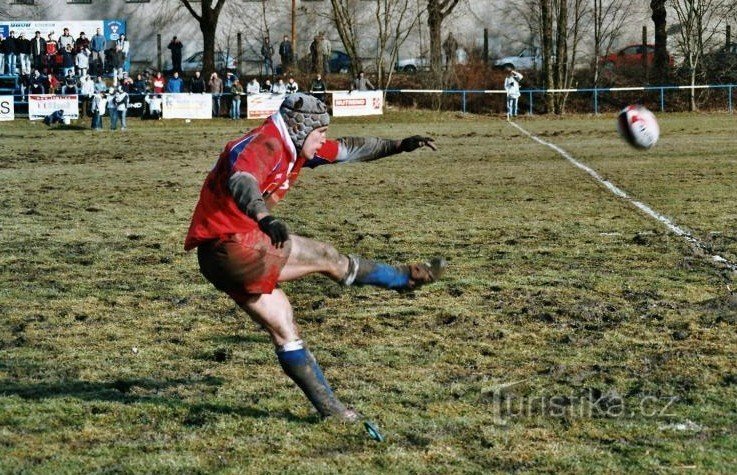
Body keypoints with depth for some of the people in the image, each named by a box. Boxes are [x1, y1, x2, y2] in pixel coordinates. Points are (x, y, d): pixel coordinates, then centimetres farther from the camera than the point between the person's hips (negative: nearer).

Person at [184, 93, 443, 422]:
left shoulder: (294, 145, 12)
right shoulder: (265, 145, -18)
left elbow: (347, 150, 22)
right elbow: (240, 181, -39)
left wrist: (399, 146, 18)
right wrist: (264, 218, -58)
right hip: (232, 247, -10)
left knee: (284, 332, 11)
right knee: (327, 258, 0)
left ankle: (328, 407, 15)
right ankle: (405, 278, 18)